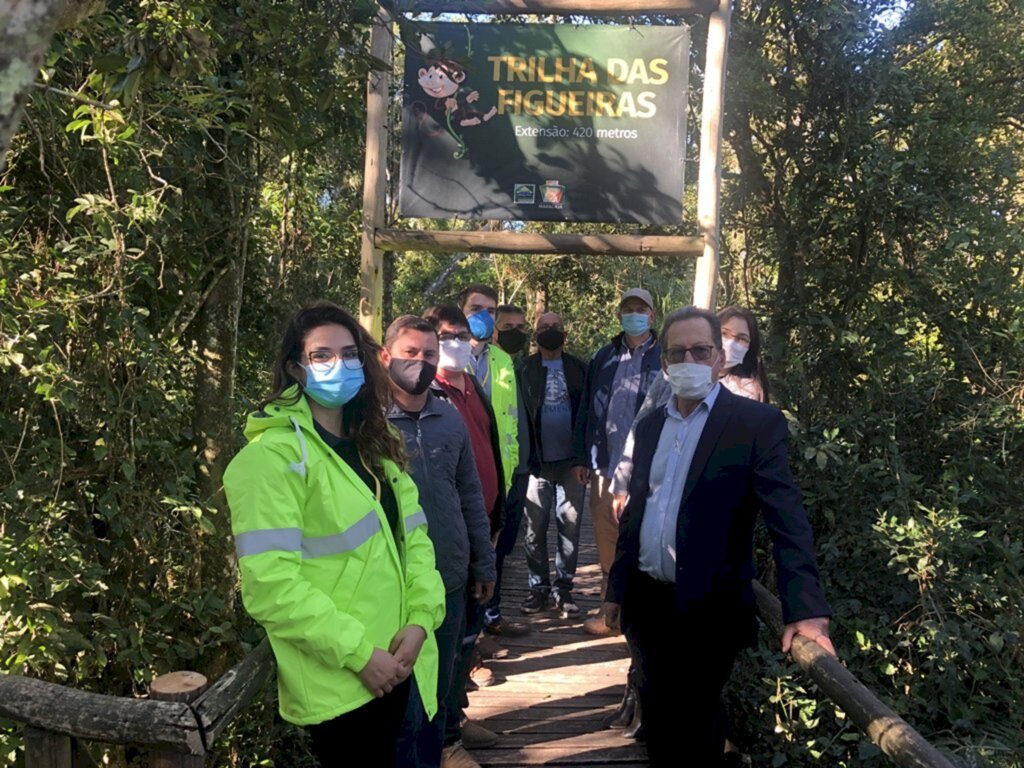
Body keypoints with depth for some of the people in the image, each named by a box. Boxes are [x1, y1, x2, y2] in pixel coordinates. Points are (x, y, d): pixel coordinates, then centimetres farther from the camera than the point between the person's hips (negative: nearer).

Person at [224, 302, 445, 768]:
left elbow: (413, 537, 7)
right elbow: (269, 583, -20)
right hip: (336, 683, -7)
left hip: (400, 667, 7)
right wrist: (357, 653, -19)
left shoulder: (373, 446, 10)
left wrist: (419, 620, -8)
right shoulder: (273, 456, -15)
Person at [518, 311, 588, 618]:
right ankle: (539, 587, 18)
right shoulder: (524, 370, 1)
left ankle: (564, 588, 17)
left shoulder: (579, 369, 6)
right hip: (537, 462, -1)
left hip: (571, 461, 1)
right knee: (535, 528, 6)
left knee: (569, 526, 6)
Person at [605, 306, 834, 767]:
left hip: (708, 610, -5)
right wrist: (617, 588, 15)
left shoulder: (756, 423, -9)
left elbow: (787, 519, -17)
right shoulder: (650, 425, 9)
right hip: (647, 603, 5)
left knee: (697, 727, 11)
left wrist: (805, 608, -26)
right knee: (657, 719, 18)